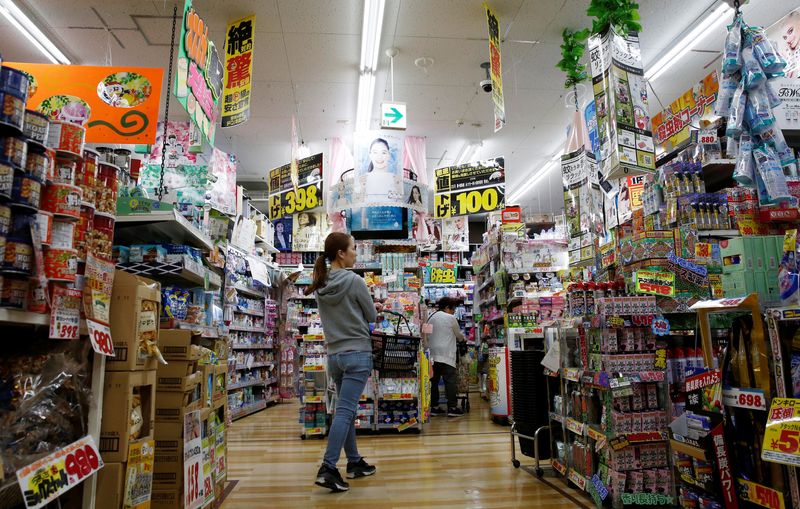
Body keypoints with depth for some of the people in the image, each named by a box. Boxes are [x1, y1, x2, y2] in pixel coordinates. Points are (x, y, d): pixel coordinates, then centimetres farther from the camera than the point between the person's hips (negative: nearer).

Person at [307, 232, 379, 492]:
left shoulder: (321, 286, 5)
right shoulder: (354, 281, -13)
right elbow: (371, 316, -4)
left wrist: (365, 309, 15)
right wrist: (371, 308, 18)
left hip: (334, 354, 7)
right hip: (357, 353, -7)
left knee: (346, 409, 15)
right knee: (345, 410, -7)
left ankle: (354, 462, 26)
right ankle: (327, 469, -9)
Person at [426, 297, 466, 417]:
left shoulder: (431, 317, 14)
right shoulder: (451, 318, -4)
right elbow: (459, 335, 8)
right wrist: (463, 338, 31)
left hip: (432, 354, 7)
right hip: (445, 355, -6)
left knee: (433, 381, 9)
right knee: (451, 380, -1)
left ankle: (434, 407, 12)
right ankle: (452, 408, -2)